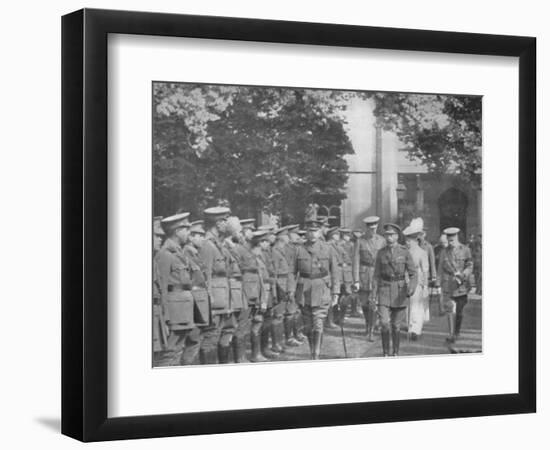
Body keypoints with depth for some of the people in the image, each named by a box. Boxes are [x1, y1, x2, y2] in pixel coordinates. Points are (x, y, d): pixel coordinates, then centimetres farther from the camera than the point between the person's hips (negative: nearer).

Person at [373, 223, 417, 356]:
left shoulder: (405, 252, -4)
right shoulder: (381, 253, 2)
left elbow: (413, 274, -4)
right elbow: (377, 275, 6)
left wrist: (412, 288, -22)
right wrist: (374, 294, -1)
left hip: (400, 291, -1)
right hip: (384, 290, 1)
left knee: (396, 326, 6)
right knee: (384, 323, -12)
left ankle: (395, 353, 21)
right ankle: (385, 353, 2)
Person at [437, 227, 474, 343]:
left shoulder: (465, 250, 1)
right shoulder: (444, 252, 8)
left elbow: (470, 266, -2)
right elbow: (441, 268, 14)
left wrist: (462, 275, -19)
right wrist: (440, 281, 12)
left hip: (461, 285, 0)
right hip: (448, 285, 1)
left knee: (459, 310, 8)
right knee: (449, 309, -10)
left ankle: (457, 332, 26)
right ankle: (451, 334, -10)